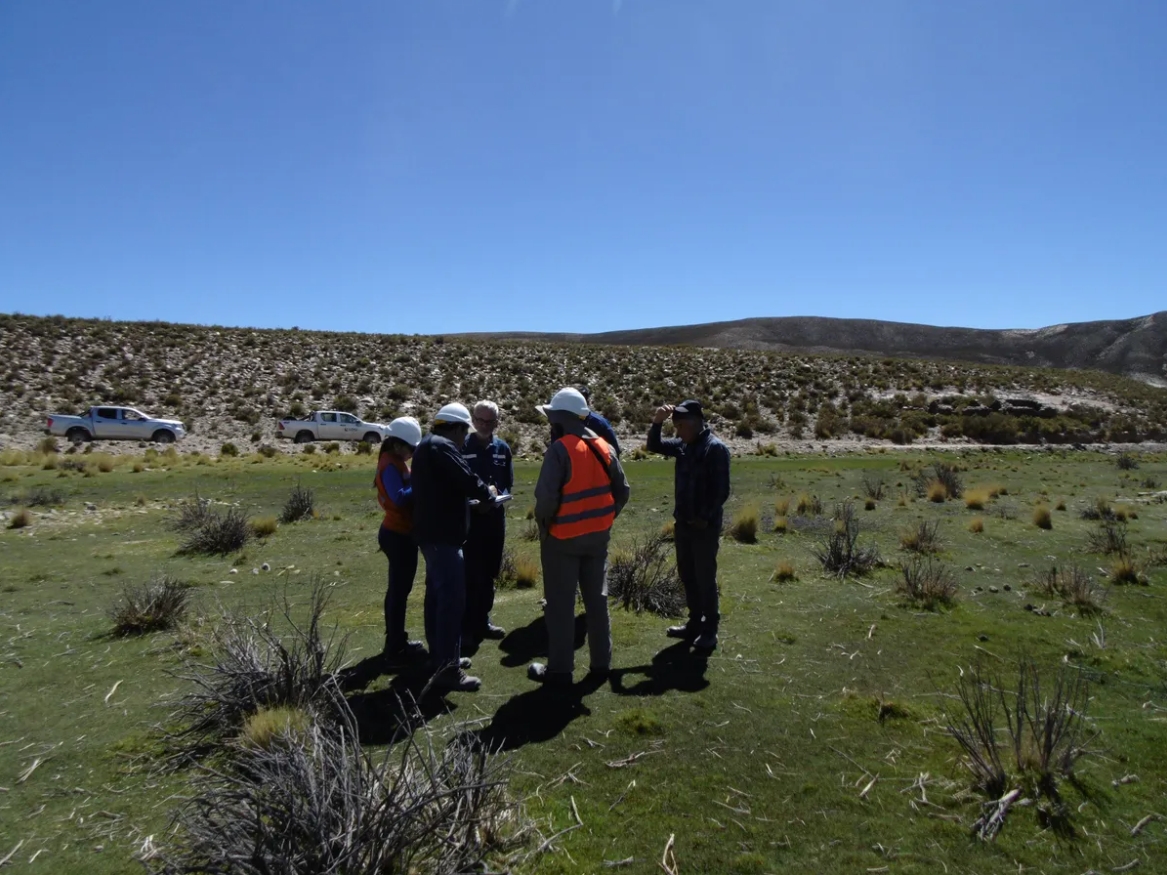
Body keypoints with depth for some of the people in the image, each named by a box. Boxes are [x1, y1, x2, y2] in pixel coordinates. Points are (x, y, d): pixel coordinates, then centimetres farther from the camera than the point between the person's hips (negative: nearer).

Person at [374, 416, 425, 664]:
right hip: (399, 535, -10)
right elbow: (400, 497, -30)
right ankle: (395, 648, 7)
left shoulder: (395, 462, 12)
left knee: (397, 588, 17)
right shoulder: (391, 465, -18)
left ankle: (395, 641, 28)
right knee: (399, 590, -2)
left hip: (397, 532, 10)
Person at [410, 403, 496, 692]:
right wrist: (487, 492, -2)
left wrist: (474, 496, 14)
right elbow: (468, 482, -21)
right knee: (452, 598, -10)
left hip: (431, 532, 11)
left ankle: (441, 657, 28)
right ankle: (447, 669, -7)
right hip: (442, 535, -11)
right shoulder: (441, 446, -15)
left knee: (437, 595, 17)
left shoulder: (427, 446, 18)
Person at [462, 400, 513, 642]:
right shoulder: (462, 448, -5)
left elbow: (509, 483, 9)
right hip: (469, 517, -4)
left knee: (489, 573, 13)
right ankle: (467, 625, 7)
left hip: (495, 517, 4)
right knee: (470, 573, -3)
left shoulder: (503, 448, 7)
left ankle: (482, 621, 26)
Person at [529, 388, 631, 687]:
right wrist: (604, 519, 13)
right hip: (598, 535, 6)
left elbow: (546, 496, -23)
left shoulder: (560, 449, -17)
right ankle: (601, 662, 25)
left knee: (560, 604, 5)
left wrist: (543, 524, -5)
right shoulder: (602, 447, 4)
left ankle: (559, 668, 12)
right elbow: (622, 491, 6)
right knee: (597, 599, 16)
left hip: (563, 537, -6)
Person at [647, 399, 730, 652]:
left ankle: (710, 629, 14)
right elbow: (654, 446, 13)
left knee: (705, 578, 1)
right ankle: (695, 623, 28)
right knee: (687, 576, 15)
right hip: (683, 523, 8)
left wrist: (705, 518, -16)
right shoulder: (683, 445, 7)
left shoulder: (716, 448, -15)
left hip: (705, 526, -8)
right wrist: (657, 422, -3)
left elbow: (721, 490, -17)